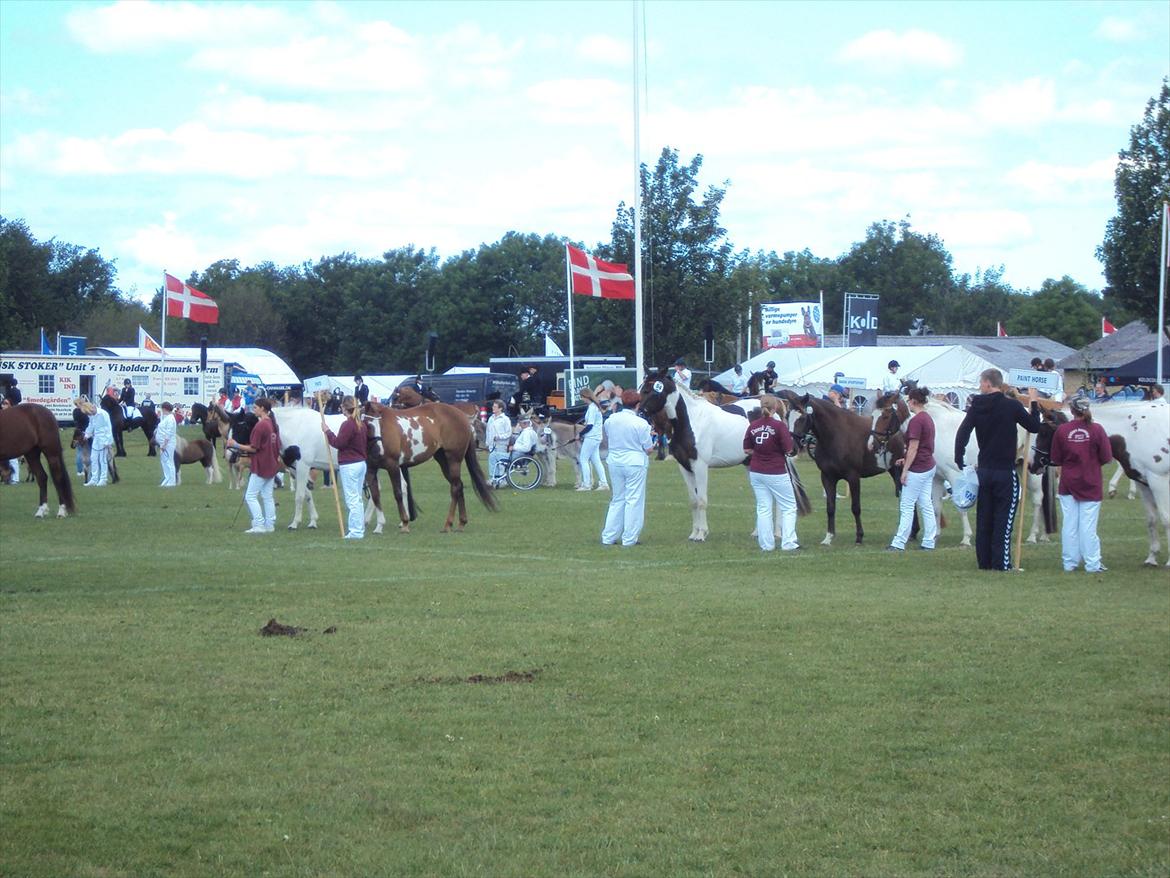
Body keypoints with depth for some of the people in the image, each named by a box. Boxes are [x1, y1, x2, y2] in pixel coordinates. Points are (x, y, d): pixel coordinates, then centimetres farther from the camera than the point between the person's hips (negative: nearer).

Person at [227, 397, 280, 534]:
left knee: (250, 496, -4)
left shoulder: (260, 426, -18)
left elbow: (253, 448, -17)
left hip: (260, 467, -9)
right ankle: (270, 524, 14)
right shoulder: (273, 424, 9)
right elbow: (278, 445, 14)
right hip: (272, 465, 9)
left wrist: (236, 445, -9)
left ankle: (259, 525, -9)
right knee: (267, 496, 13)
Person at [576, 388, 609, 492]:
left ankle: (586, 484, -4)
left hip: (591, 438, -10)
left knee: (583, 459, -4)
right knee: (596, 460, 11)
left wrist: (580, 434, -10)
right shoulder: (595, 407, 14)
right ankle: (604, 483, 9)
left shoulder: (591, 408, -16)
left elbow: (589, 425, -19)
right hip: (596, 437, 10)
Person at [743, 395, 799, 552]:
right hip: (776, 473, -4)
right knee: (789, 507, 9)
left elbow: (747, 450, 3)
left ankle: (766, 544, 11)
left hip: (756, 472, 4)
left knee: (763, 508, 11)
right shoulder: (779, 425, -16)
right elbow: (788, 450, -14)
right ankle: (788, 543, 5)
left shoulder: (753, 426, -2)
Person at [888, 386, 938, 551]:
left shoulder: (916, 420, -18)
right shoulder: (928, 418, 10)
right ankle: (929, 541, 13)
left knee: (906, 506, -4)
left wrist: (905, 470, -15)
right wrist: (906, 459, 20)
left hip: (917, 470, -9)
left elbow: (913, 448, -20)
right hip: (929, 466, 9)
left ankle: (899, 543, -2)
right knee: (926, 505, 11)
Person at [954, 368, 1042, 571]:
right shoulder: (1012, 406, -10)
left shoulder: (976, 407, 0)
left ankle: (984, 561, 13)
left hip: (984, 471, 4)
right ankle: (1001, 562, -5)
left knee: (984, 519, 11)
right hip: (1005, 472, -4)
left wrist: (960, 463, 0)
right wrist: (1034, 403, 11)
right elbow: (1035, 427, -2)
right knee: (1004, 518, -1)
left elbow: (962, 434, -6)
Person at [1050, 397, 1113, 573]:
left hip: (1068, 484, 1)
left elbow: (1056, 459, -1)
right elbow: (1107, 458, -6)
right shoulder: (1097, 430, -10)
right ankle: (1092, 564, 5)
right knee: (1088, 525, 2)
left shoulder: (1061, 431, -7)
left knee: (1069, 524, 8)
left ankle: (1069, 563, 13)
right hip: (1091, 485, -1)